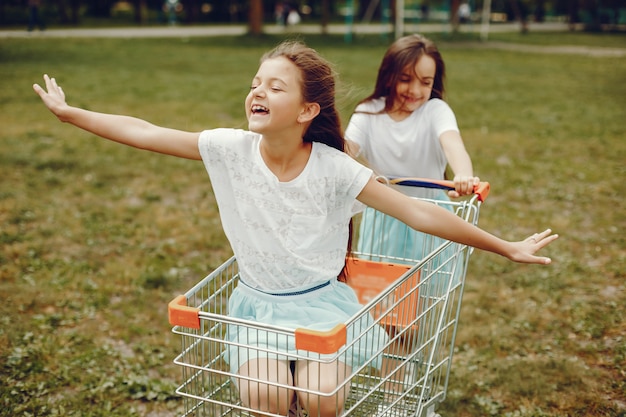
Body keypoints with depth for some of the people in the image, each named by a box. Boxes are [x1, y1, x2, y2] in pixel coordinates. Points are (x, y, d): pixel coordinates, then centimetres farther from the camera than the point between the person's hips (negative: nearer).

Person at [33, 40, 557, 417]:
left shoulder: (332, 168, -18)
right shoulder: (232, 149, -12)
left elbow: (418, 213, -17)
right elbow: (146, 133, -7)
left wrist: (508, 248, -15)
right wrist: (69, 112, -5)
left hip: (320, 301, -1)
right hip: (257, 303, 2)